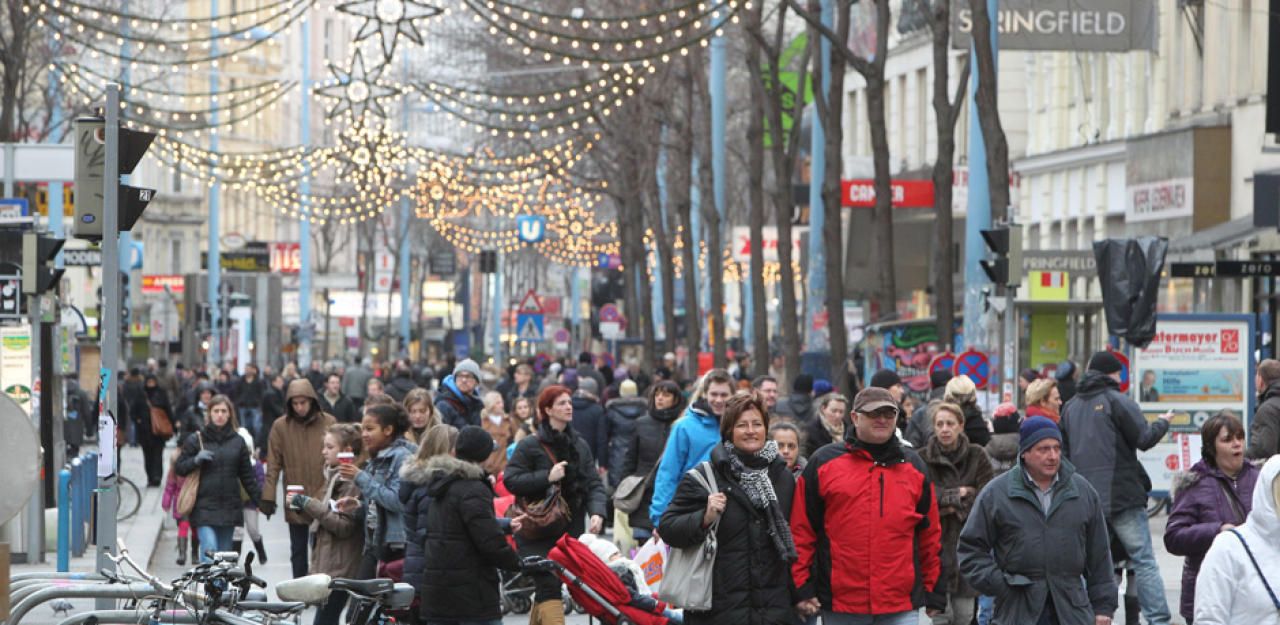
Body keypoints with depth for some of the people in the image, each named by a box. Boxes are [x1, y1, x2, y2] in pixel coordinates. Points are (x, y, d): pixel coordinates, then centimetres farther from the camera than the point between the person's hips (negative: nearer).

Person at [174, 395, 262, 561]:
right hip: (204, 508, -3)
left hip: (229, 508, 3)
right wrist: (196, 460, -14)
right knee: (210, 551, -17)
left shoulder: (237, 442, 11)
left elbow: (247, 475, 14)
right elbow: (179, 468, 4)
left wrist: (260, 499, 8)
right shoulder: (196, 440, 3)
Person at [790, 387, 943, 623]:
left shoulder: (914, 466, 12)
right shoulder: (823, 463, 3)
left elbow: (930, 532, 14)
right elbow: (801, 530, 2)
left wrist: (932, 590, 11)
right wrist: (801, 588, -4)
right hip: (840, 604, -1)